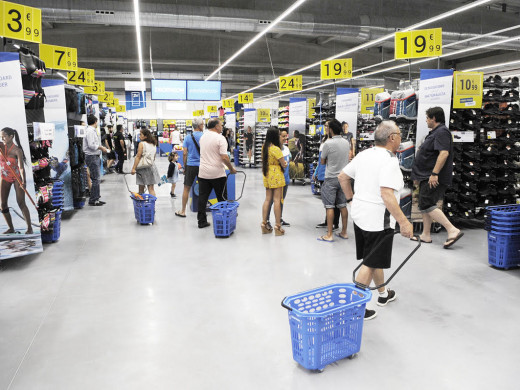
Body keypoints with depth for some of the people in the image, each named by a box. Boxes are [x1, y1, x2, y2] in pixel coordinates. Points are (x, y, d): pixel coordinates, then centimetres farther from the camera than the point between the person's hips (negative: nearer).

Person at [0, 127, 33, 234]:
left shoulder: (17, 150, -19)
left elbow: (21, 167, -25)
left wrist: (23, 181, -37)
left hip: (17, 177, -5)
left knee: (21, 203, -8)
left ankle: (29, 228, -1)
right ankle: (11, 228, 16)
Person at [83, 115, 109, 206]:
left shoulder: (93, 131, 17)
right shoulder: (90, 131, -14)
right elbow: (91, 145, -22)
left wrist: (101, 147, 10)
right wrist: (101, 148, -12)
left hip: (95, 156, 11)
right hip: (92, 157, -11)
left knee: (96, 178, 14)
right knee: (95, 179, -8)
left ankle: (96, 198, 21)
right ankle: (93, 200, -3)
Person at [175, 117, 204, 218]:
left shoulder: (188, 137, -1)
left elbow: (184, 153, -2)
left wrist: (184, 166, 9)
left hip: (190, 165, 1)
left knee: (186, 188, 7)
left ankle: (183, 211, 13)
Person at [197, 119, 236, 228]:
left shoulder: (203, 136, 10)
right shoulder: (220, 138, -12)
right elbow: (224, 157, -18)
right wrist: (231, 169, -6)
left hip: (203, 172, 6)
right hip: (217, 174, -6)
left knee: (202, 198, 7)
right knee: (222, 199, 6)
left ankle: (201, 221, 11)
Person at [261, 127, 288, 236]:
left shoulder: (264, 147, 6)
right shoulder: (276, 149, -18)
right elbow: (284, 164, -14)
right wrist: (285, 162, 7)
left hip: (267, 175, 8)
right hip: (276, 176, -7)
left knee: (268, 199, 12)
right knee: (277, 200, -2)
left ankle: (264, 224, 16)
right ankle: (278, 227, 3)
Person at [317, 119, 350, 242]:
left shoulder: (328, 143, -14)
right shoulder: (346, 142, 5)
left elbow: (322, 161, -4)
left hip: (331, 179, -6)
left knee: (329, 206, -2)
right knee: (342, 205, 11)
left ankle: (329, 235, 0)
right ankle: (344, 232, 18)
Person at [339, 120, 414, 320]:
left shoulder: (364, 154, 6)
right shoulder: (389, 161, -19)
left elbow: (342, 176, 13)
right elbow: (387, 195, -29)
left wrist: (351, 198, 23)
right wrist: (403, 222, -26)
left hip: (360, 214, 9)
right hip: (378, 219, -9)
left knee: (375, 257, 23)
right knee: (371, 263, 1)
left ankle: (383, 293, 43)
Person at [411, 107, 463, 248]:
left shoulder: (442, 132, -13)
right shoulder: (434, 133, 20)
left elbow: (444, 153, -25)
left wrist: (434, 174, -30)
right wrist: (418, 176, 26)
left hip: (434, 178, -11)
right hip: (427, 178, 11)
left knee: (427, 205, -16)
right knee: (425, 206, 13)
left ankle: (453, 230, -16)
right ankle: (425, 235, 20)